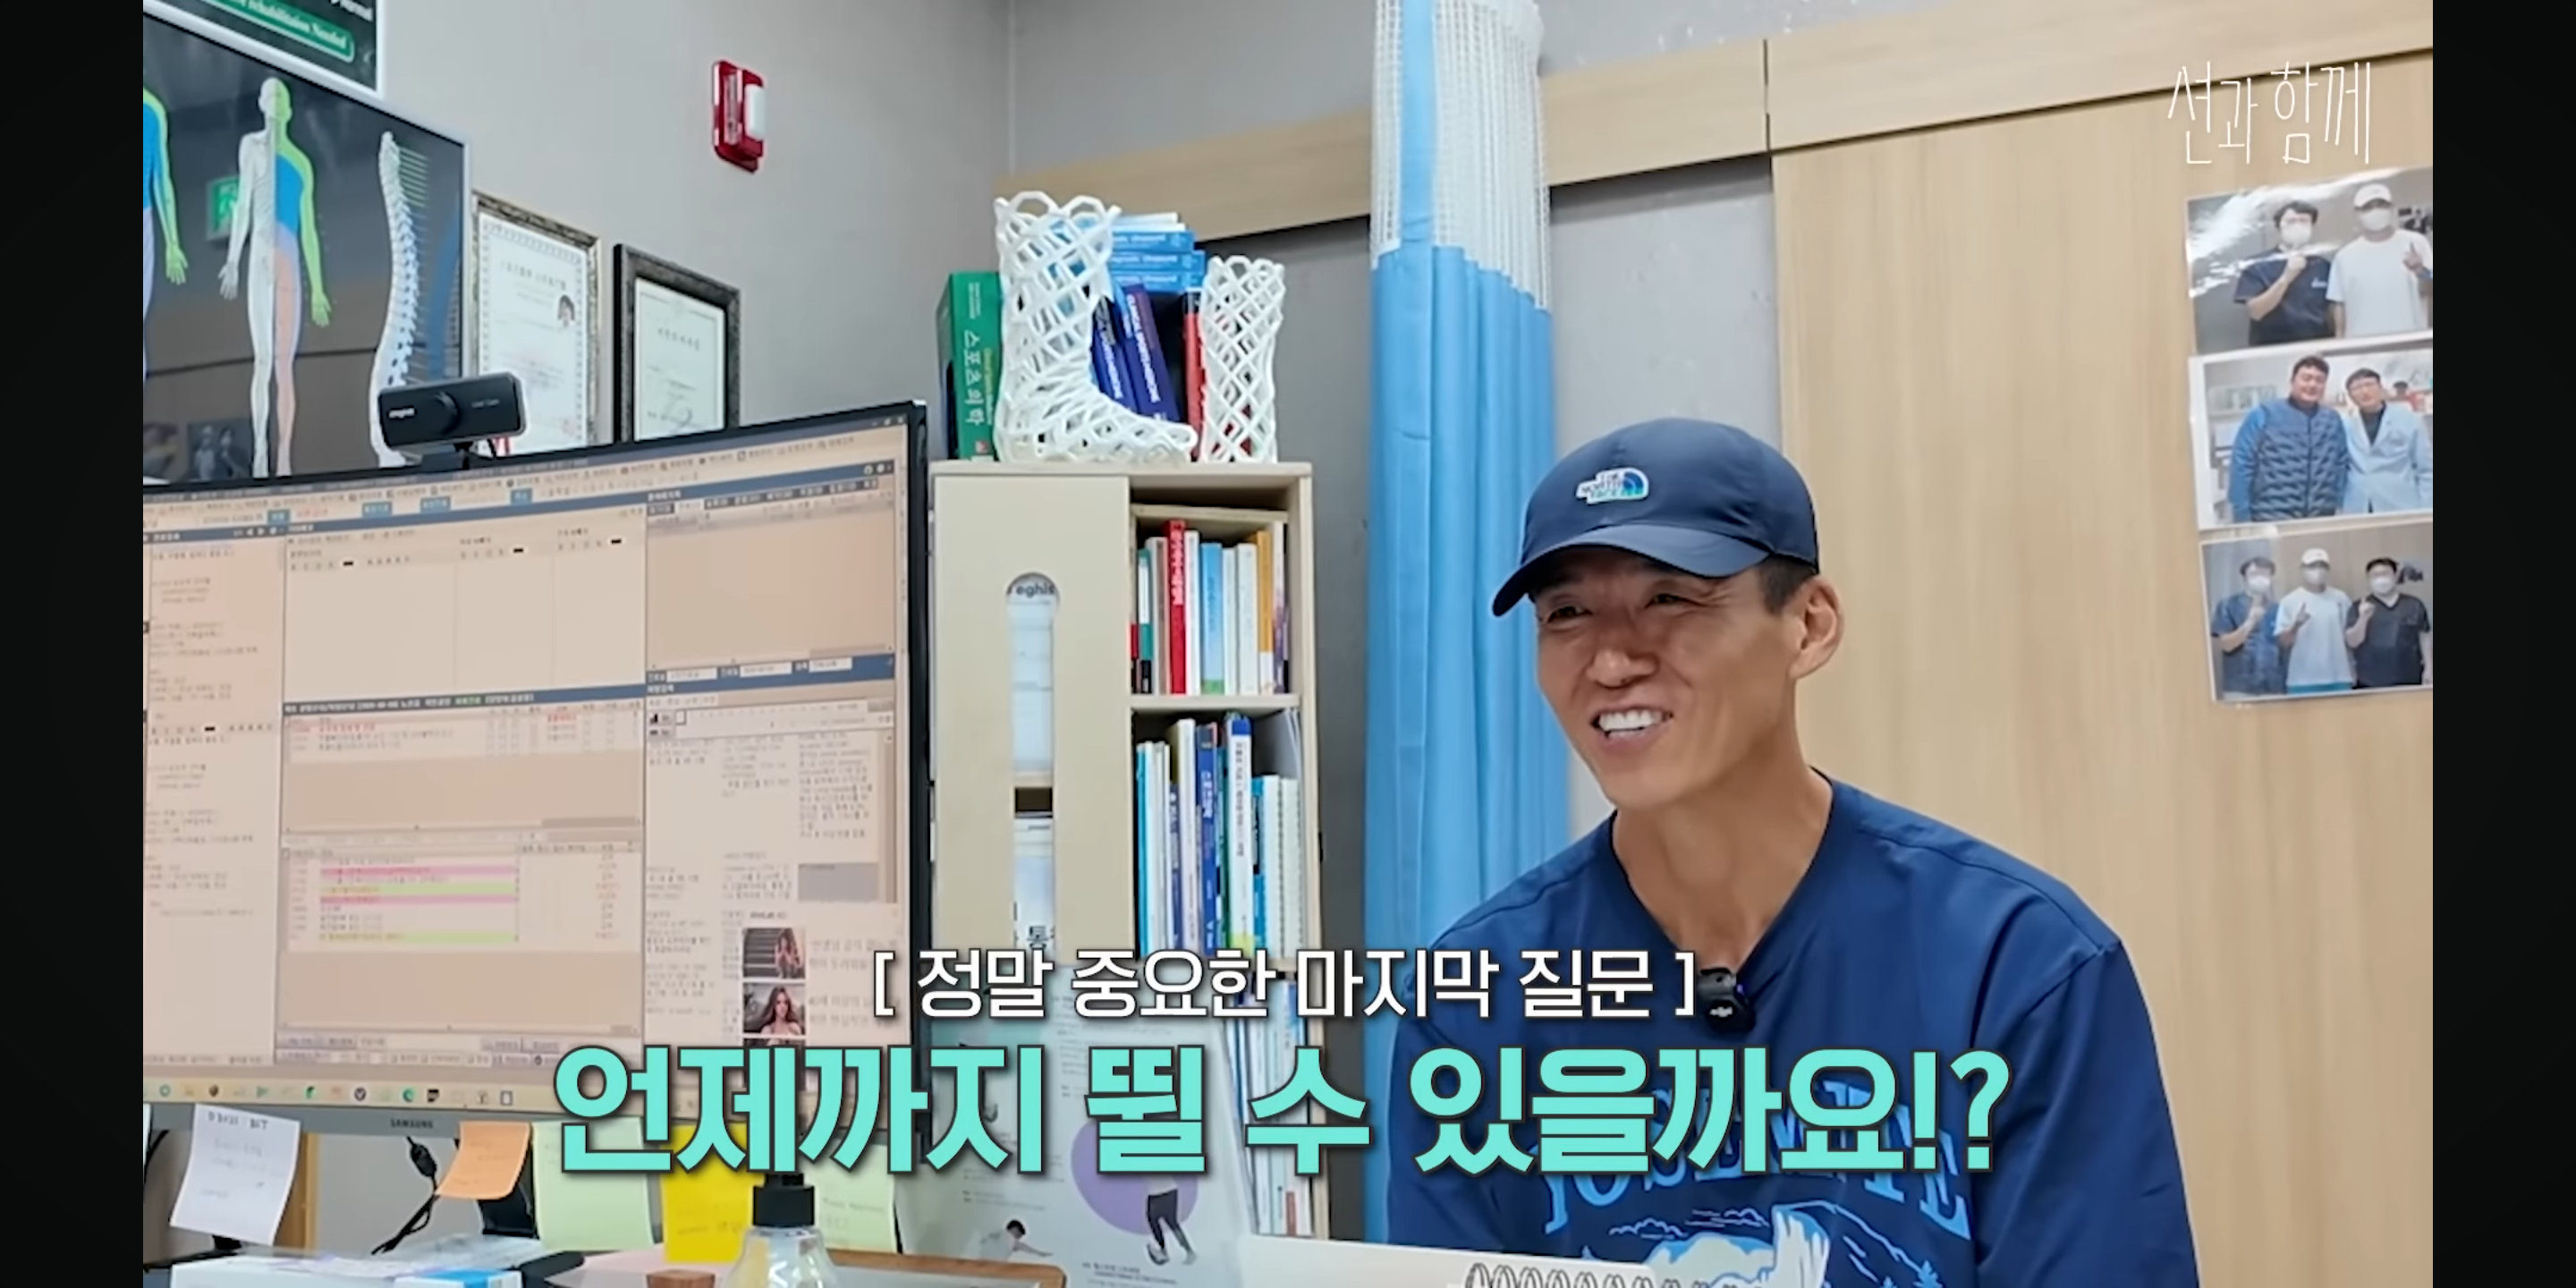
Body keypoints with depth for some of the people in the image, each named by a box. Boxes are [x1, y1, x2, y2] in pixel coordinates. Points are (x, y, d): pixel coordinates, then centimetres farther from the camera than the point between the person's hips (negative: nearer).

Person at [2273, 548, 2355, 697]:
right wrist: (2296, 626, -23)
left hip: (2339, 678, 3)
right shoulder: (2290, 601, -1)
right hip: (2303, 681, -3)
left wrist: (2352, 670, 9)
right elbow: (2283, 641, -4)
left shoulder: (2341, 599, 8)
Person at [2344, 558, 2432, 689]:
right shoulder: (2359, 607, 3)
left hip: (2409, 681, 2)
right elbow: (2352, 641, -5)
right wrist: (2363, 618, -20)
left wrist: (2428, 668, 5)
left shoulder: (2414, 605, 7)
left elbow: (2425, 637, 11)